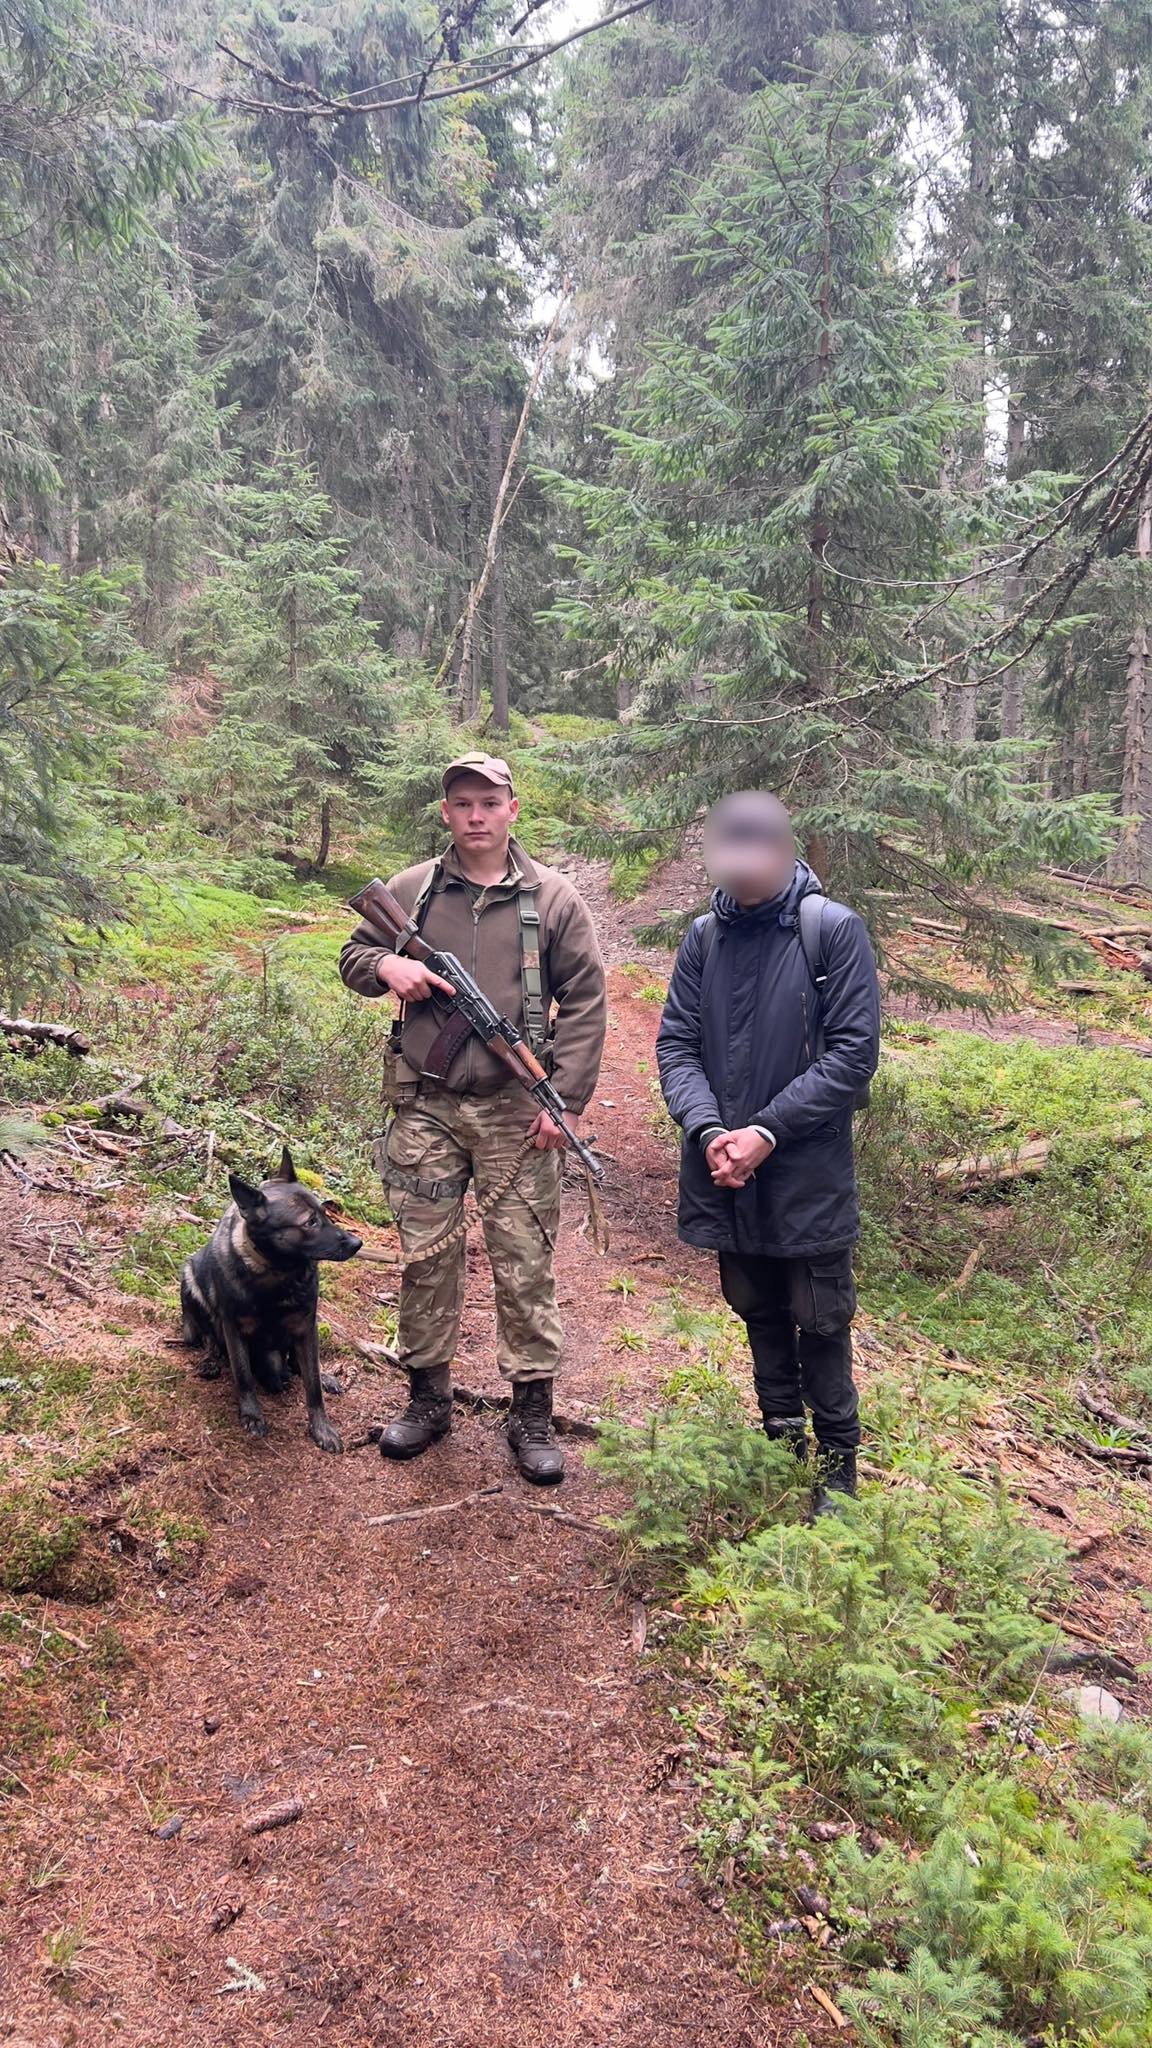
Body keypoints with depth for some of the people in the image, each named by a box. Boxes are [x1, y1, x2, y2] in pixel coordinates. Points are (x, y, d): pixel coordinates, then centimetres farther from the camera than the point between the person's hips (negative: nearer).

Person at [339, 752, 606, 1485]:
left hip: (516, 1113, -2)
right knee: (426, 1257, 10)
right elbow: (354, 955, 17)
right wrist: (386, 965, -7)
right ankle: (429, 1397, 26)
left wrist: (565, 1097, -7)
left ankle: (533, 1412, 15)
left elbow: (585, 1004, 0)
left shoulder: (554, 899, 1)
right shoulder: (411, 890, 7)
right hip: (425, 1108, 2)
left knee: (525, 1263, 3)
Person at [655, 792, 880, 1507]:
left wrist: (768, 1132, -17)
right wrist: (708, 1131, -13)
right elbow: (676, 1044, 4)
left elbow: (854, 1052, -12)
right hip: (725, 1176, 4)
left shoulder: (834, 930, -8)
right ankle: (781, 1443, 35)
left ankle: (837, 1470, 23)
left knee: (820, 1328, 6)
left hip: (809, 1178, -4)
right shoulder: (704, 938, 5)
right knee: (761, 1317, 18)